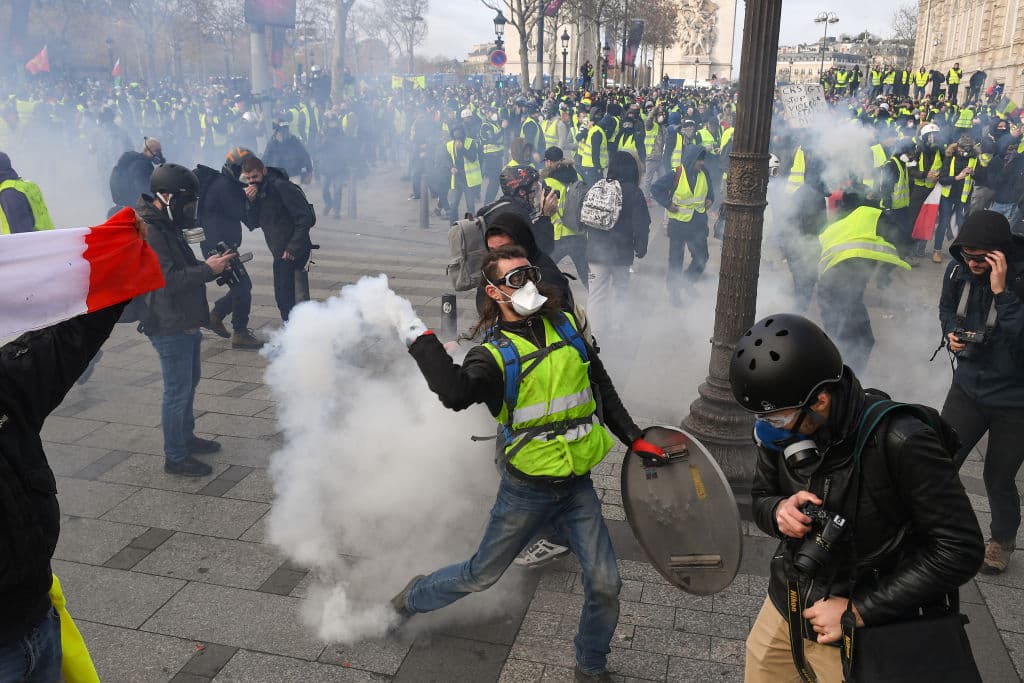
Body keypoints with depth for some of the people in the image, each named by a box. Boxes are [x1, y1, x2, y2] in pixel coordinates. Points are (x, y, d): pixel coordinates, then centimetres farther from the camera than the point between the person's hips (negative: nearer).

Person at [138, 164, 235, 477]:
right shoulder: (147, 233, -22)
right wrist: (208, 269, -22)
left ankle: (185, 436, 39)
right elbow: (168, 280, -28)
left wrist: (212, 264, 1)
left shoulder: (166, 226, 11)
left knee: (190, 381, 22)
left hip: (186, 322, 11)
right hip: (170, 326, -10)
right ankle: (175, 457, 12)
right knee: (178, 390, -1)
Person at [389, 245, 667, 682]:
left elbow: (602, 389, 12)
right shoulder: (493, 354, -12)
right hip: (526, 490, -4)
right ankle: (414, 598, 42)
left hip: (577, 485, 4)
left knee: (604, 585, 2)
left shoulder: (567, 327, 3)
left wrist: (634, 440, 12)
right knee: (481, 575, 12)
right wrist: (419, 339, -28)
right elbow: (455, 392, -33)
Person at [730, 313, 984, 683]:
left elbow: (959, 549, -21)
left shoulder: (900, 443, -27)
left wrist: (859, 610, -21)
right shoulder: (781, 432, -10)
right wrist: (779, 510, -19)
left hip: (860, 639, -5)